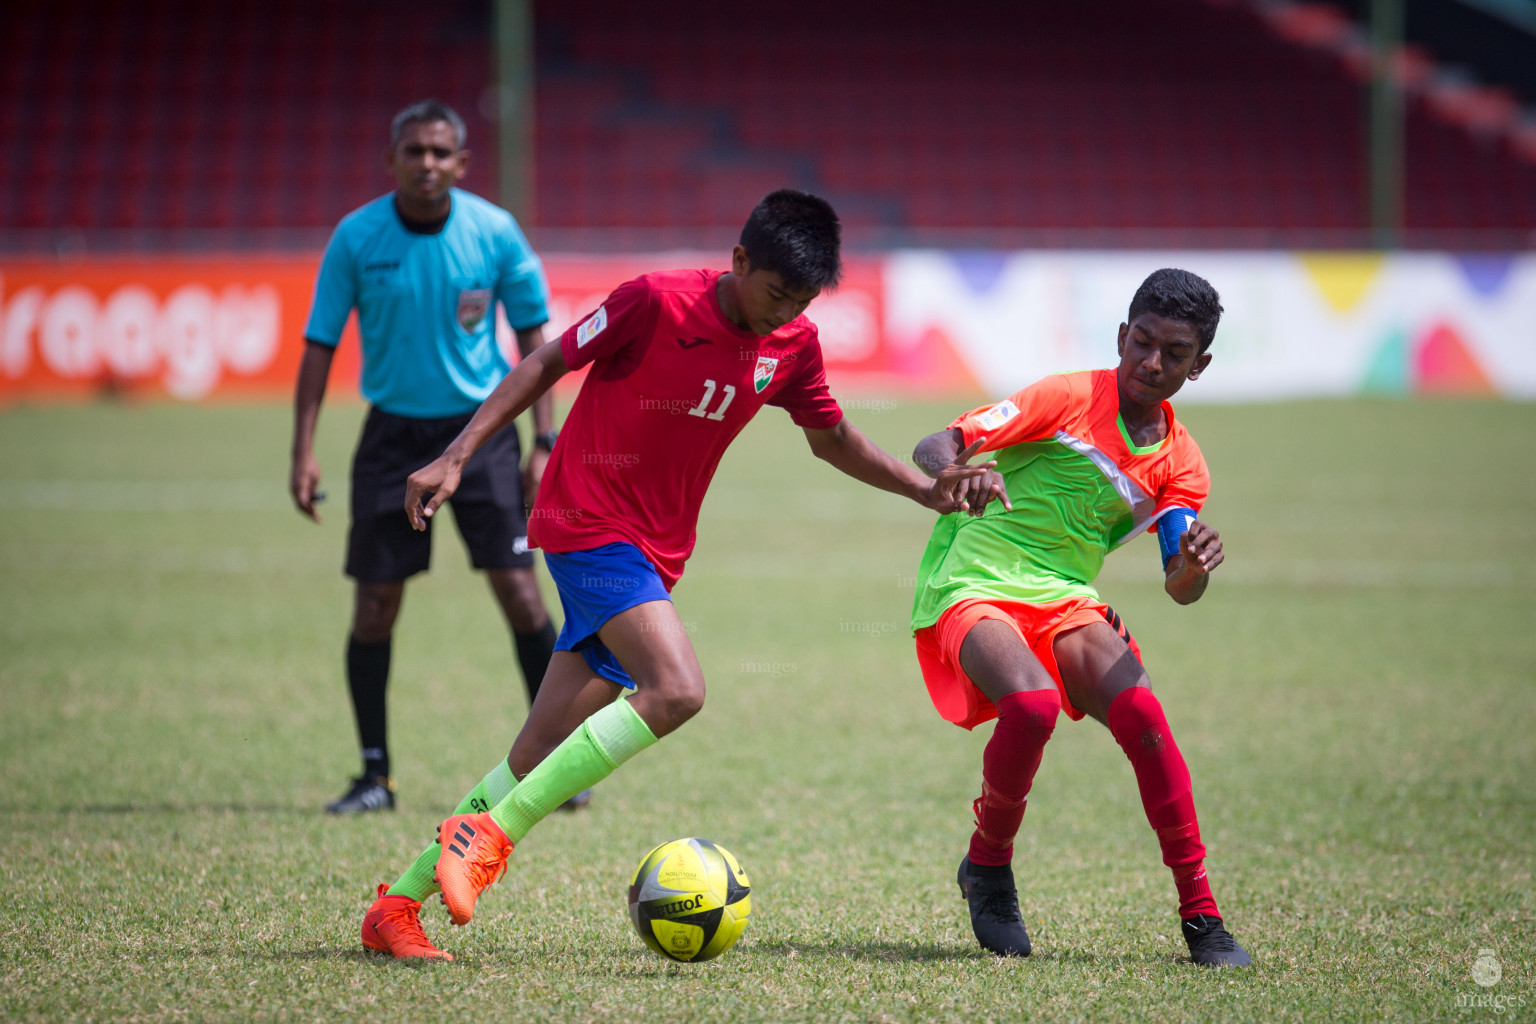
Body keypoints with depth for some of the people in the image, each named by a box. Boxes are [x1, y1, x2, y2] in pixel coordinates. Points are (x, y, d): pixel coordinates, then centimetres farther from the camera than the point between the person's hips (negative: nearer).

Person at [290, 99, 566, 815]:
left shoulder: (495, 233, -7)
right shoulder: (357, 238, -7)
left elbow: (532, 337, 2)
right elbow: (319, 345, -1)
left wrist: (543, 442, -4)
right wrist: (304, 453, -8)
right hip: (393, 431, 1)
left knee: (518, 588, -9)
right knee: (374, 604, -2)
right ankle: (375, 775, 10)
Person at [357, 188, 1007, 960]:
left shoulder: (792, 345, 4)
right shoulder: (656, 302, -14)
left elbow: (832, 438, 21)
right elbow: (547, 365, -6)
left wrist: (927, 490, 11)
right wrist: (456, 457, -11)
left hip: (653, 555, 7)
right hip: (587, 521, -7)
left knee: (539, 758, 3)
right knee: (677, 690, -27)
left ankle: (398, 907, 12)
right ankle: (491, 834, -21)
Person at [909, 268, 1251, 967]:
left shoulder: (1180, 463, 7)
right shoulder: (1070, 398, -6)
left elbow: (1179, 588, -2)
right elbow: (934, 448, -11)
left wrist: (1194, 567, -27)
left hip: (1064, 600, 4)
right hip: (972, 587, -4)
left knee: (1140, 711, -24)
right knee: (1033, 704, -33)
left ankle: (1201, 916, -17)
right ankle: (987, 867, -6)